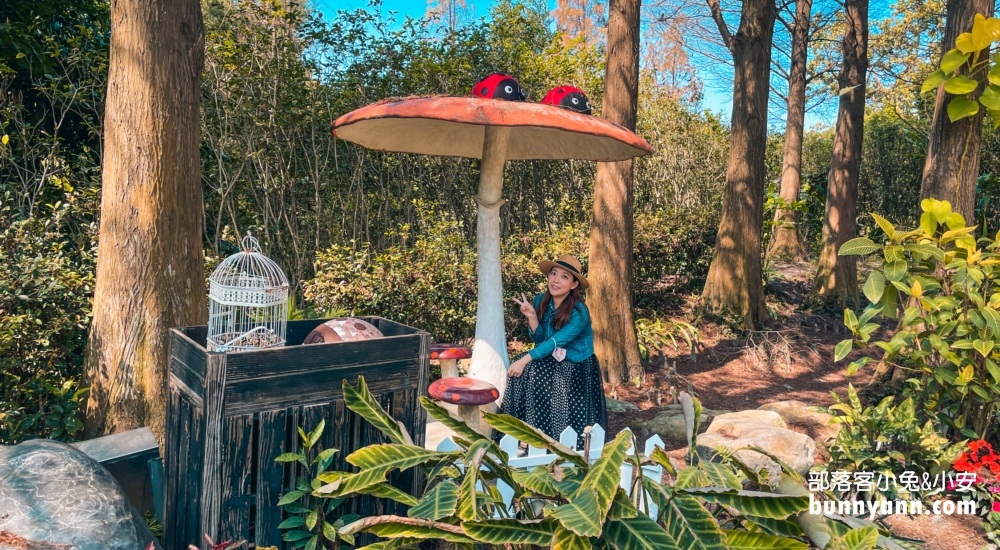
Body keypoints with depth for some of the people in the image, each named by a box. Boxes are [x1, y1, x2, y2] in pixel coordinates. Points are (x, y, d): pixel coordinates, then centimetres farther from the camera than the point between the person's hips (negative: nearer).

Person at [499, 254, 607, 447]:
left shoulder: (578, 312, -21)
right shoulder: (541, 301, -4)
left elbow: (555, 342, -25)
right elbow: (539, 339, -2)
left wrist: (525, 360, -30)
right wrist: (532, 317, -20)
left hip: (576, 366, -6)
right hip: (551, 359, 6)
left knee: (531, 371, -27)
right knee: (519, 371, -20)